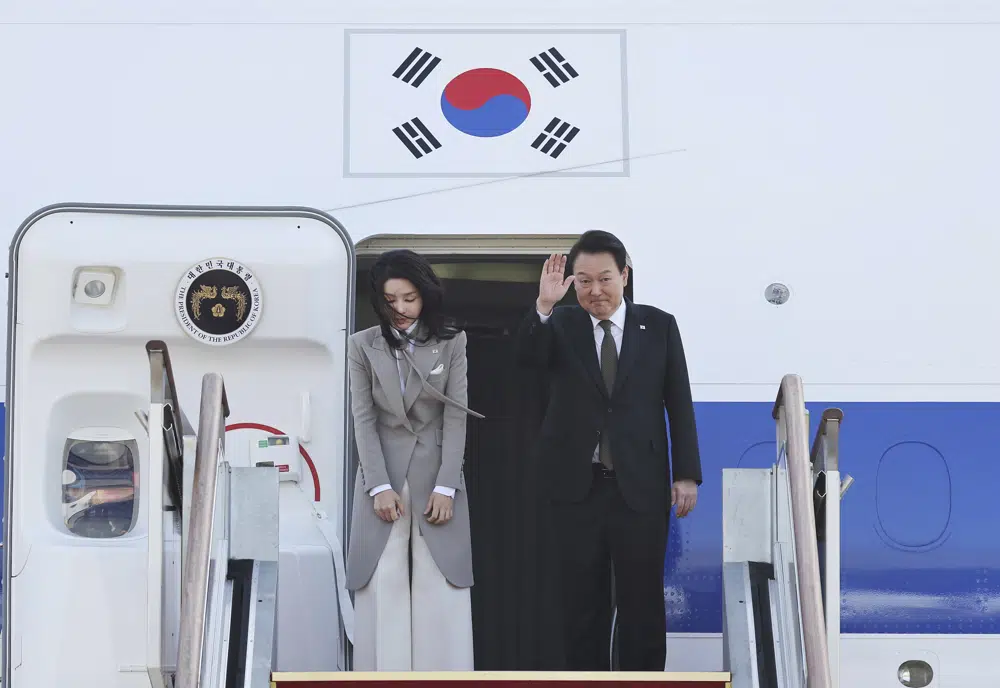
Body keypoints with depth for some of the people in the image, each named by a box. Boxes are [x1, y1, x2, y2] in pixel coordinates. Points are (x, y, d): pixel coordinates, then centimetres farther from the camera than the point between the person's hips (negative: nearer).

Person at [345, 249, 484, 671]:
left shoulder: (451, 343, 5)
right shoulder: (363, 346, 6)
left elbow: (456, 418, 0)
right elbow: (363, 420, 0)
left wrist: (446, 486, -9)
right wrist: (380, 486, -9)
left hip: (436, 479, 0)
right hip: (383, 478, 0)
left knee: (441, 594, -2)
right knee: (383, 592, -1)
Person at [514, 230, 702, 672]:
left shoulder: (659, 326, 4)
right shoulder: (560, 325, 4)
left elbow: (679, 404, 4)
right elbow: (527, 358, -15)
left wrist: (687, 474, -1)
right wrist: (544, 306, -30)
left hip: (640, 486, -1)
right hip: (576, 486, 1)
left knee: (642, 601, 4)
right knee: (582, 601, 8)